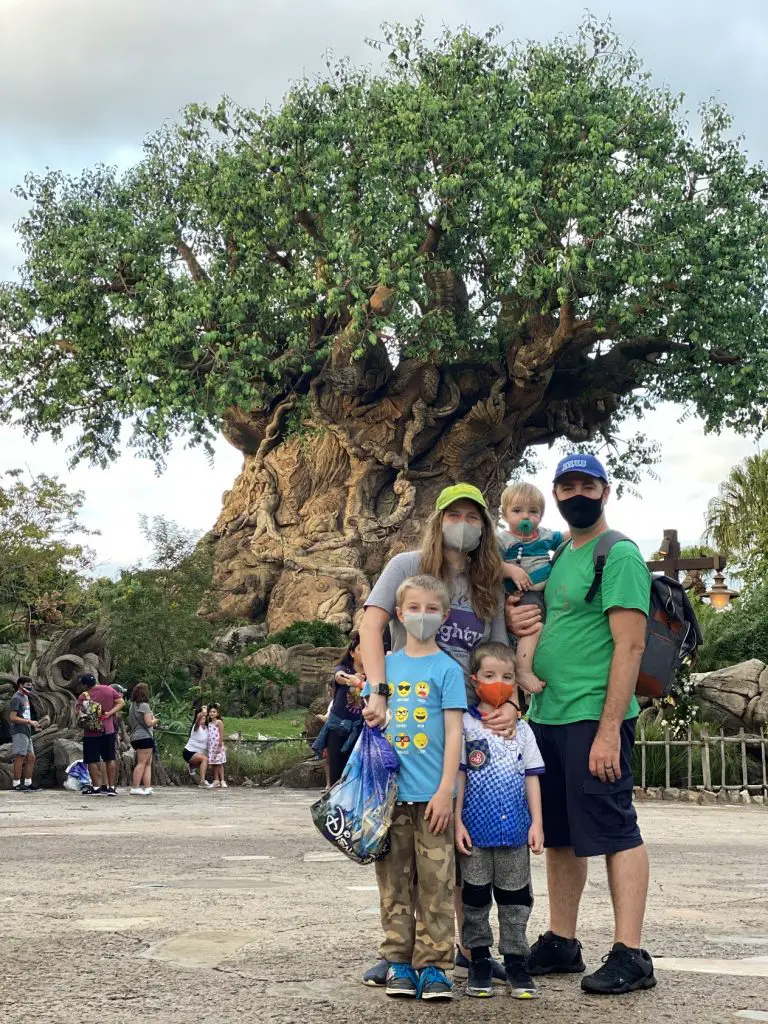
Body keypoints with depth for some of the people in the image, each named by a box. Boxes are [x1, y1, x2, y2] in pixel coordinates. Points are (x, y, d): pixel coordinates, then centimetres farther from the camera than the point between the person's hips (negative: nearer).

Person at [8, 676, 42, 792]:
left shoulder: (25, 697, 20)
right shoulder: (16, 698, -10)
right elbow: (13, 718, -18)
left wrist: (34, 725, 13)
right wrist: (30, 722, -19)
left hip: (26, 732, 10)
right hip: (19, 732, -10)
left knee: (31, 758, 11)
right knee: (20, 757, -8)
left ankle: (28, 783, 17)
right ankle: (16, 784, -5)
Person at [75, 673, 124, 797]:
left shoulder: (84, 696, -12)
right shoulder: (109, 690, 1)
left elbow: (77, 712, -14)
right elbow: (121, 702, 0)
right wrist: (110, 713, -6)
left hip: (92, 732, -4)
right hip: (109, 730, 4)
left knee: (92, 761, 4)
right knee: (110, 759, 10)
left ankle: (96, 787, 3)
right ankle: (111, 787, 11)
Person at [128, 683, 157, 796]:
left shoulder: (133, 705, 15)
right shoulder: (144, 705, -10)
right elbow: (148, 723, -15)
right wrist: (155, 720, 7)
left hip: (135, 737, 9)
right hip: (144, 737, -9)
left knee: (148, 763, 11)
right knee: (142, 762, -9)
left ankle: (147, 787, 5)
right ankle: (135, 788, -13)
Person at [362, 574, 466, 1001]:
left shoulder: (447, 668, -2)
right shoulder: (385, 665, 10)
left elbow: (454, 733, -6)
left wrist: (445, 791, -12)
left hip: (431, 795, -4)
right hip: (389, 792, 4)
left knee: (435, 883, -1)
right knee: (394, 882, 8)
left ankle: (434, 965, 5)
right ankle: (399, 961, 16)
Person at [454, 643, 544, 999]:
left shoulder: (522, 729, 9)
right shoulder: (465, 725, -1)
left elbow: (531, 778, 9)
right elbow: (458, 776, -3)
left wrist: (537, 822, 3)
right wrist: (457, 822, -8)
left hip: (515, 829, 3)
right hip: (476, 829, -2)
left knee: (515, 897, 6)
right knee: (475, 897, 5)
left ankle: (516, 960, 13)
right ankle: (479, 960, 15)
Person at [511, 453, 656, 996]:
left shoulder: (619, 555, -8)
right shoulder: (556, 557, 17)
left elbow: (630, 645, -16)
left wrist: (609, 729, -21)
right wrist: (517, 622, 7)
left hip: (595, 718, -9)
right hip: (546, 715, 9)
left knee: (614, 829, -5)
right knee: (558, 833, 13)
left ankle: (630, 955, -1)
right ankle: (561, 943, 23)